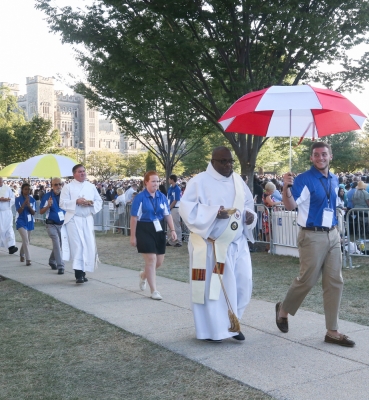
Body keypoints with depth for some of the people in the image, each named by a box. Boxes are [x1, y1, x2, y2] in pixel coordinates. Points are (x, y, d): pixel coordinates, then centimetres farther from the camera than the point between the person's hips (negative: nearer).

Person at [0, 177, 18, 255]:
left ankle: (11, 246, -13)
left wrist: (8, 199, -12)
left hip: (7, 212, 1)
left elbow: (13, 199, 9)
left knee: (9, 229, -9)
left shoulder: (7, 188, 8)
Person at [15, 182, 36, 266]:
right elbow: (19, 211, -15)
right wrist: (24, 203, -25)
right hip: (21, 222, -4)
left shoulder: (32, 200, 0)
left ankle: (22, 254, 42)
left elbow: (33, 213, -3)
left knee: (27, 240, 17)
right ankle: (28, 259, -17)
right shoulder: (18, 199, -7)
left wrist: (29, 205, -20)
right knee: (25, 240, -17)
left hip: (29, 222, 4)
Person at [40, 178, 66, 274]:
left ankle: (52, 261, 39)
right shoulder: (47, 196, -9)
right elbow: (41, 212, -8)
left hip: (63, 224, 4)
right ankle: (60, 266, -16)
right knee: (57, 243, -17)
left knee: (59, 244, 15)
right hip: (51, 224, -4)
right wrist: (48, 205, -26)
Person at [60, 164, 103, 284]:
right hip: (74, 220, -4)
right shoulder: (68, 187, 1)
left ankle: (83, 271, 15)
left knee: (89, 246, 2)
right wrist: (76, 202, -18)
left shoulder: (91, 186, 13)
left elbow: (99, 201, 12)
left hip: (88, 219, 4)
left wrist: (92, 203, -9)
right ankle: (78, 274, -12)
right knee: (77, 245, -11)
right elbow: (62, 203, -6)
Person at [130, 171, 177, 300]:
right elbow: (134, 217, -8)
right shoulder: (139, 197, -9)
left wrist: (172, 230, 0)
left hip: (158, 231, 5)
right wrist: (133, 236, -9)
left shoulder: (162, 197, 5)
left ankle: (144, 275, 42)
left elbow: (167, 215, 10)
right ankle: (154, 291, 4)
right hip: (144, 231, -5)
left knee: (159, 261, 10)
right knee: (151, 259, -8)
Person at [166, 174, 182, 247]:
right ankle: (170, 241, 22)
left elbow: (175, 201, -16)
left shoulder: (177, 189, -14)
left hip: (175, 208, -9)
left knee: (176, 225, -5)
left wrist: (169, 208, -11)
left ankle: (178, 242, 0)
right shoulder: (170, 188, 11)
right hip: (170, 208, 9)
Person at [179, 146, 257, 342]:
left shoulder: (238, 181, 11)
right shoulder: (199, 181, -8)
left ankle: (231, 323, 24)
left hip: (237, 243, 6)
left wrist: (250, 216, -5)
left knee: (242, 284, 5)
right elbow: (187, 208, -15)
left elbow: (248, 205, 18)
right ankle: (211, 329, 14)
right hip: (210, 245, -6)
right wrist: (214, 213, -26)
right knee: (210, 286, 0)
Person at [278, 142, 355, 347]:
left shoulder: (334, 180, 10)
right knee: (307, 280, 0)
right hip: (312, 236, -7)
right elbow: (291, 206, -22)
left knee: (335, 282, 6)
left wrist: (337, 230, 17)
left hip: (332, 235, 7)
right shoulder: (304, 180, -12)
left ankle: (332, 331, 14)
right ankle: (283, 309, 28)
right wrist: (286, 187, -39)